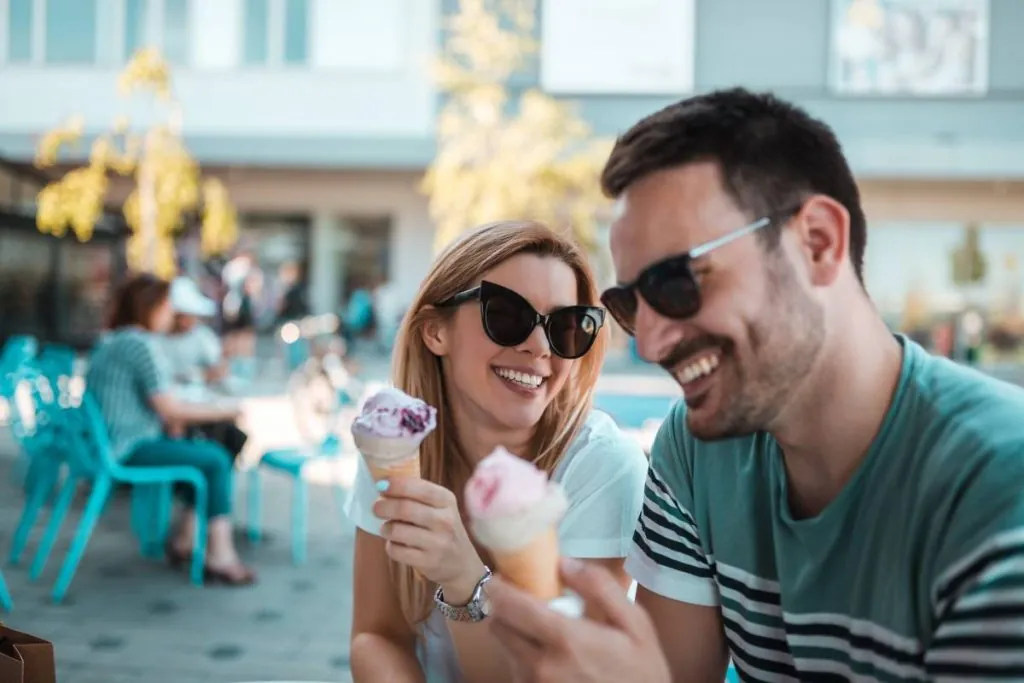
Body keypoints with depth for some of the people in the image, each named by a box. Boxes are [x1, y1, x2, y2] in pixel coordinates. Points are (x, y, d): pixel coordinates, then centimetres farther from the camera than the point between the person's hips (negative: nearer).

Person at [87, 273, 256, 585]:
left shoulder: (112, 340, 15)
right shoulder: (143, 345, -16)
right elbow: (170, 410, -17)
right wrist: (225, 411, -8)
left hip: (112, 442, 10)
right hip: (129, 448, -10)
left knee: (213, 451, 12)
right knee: (216, 461, -9)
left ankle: (184, 540, 15)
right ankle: (219, 557, -6)